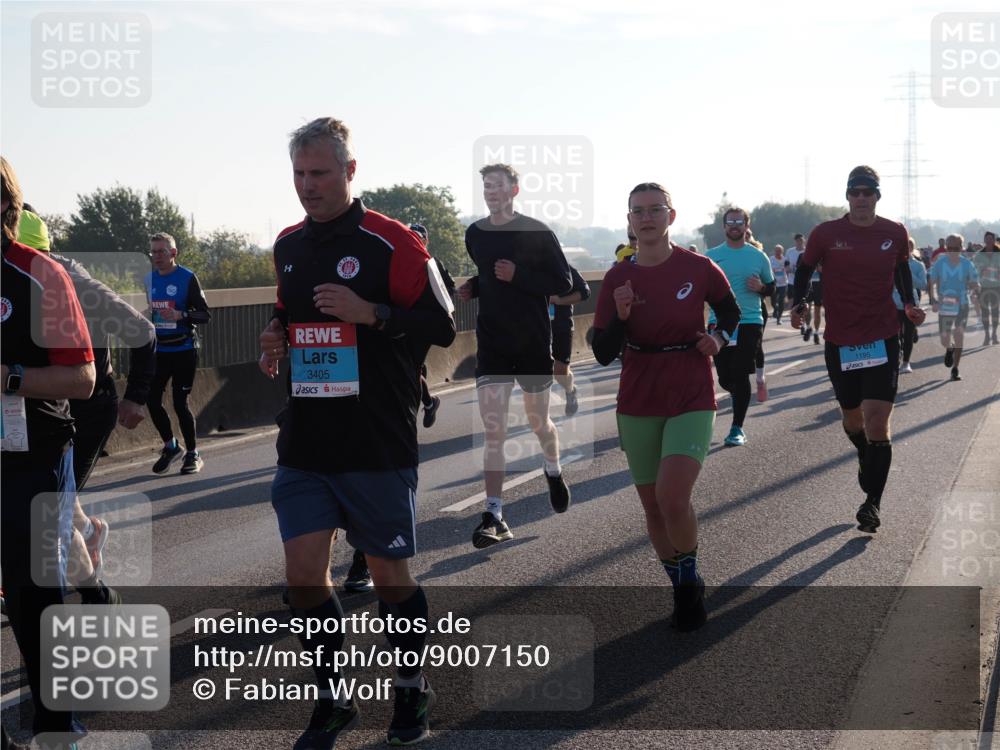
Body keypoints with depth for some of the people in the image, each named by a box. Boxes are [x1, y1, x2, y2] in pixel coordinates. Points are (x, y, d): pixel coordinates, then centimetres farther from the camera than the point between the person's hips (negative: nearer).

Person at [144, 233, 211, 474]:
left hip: (183, 350, -5)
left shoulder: (187, 278, -7)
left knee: (180, 403, -5)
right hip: (158, 350, 5)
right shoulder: (149, 279, 9)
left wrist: (180, 315, -25)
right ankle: (170, 446, 23)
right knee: (153, 400, 1)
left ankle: (193, 454, 11)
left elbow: (205, 315, -9)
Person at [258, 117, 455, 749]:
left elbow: (441, 326, -10)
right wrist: (277, 338, 5)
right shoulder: (288, 246, 11)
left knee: (390, 571, 7)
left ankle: (413, 690, 29)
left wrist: (371, 313, -23)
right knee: (304, 572, -1)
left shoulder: (391, 242, -9)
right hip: (304, 444, 5)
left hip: (378, 446, -5)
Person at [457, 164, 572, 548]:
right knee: (493, 430, -7)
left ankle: (554, 471, 46)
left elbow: (563, 283, -8)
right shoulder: (474, 234, 6)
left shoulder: (537, 232, -8)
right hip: (491, 341, 3)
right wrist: (472, 288, 2)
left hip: (534, 342, -2)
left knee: (538, 420, 14)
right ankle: (494, 516, -7)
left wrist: (517, 276, -19)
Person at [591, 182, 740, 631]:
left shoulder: (698, 269, -6)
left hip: (692, 400, -3)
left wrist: (719, 337, -7)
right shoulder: (617, 279, -1)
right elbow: (604, 354, -2)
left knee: (672, 498, -20)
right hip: (638, 404, 3)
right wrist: (620, 317, -19)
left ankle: (689, 581, 5)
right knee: (653, 508, 9)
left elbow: (731, 313, 13)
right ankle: (685, 590, 29)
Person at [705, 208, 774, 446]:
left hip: (750, 322, -1)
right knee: (725, 378, 4)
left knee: (740, 375, -7)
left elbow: (771, 287, 14)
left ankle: (737, 428, 2)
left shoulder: (758, 256, 5)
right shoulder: (711, 256, 6)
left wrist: (760, 288, -8)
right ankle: (740, 396, 39)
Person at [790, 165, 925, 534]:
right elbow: (805, 269, 8)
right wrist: (799, 303, -7)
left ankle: (872, 502, -3)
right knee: (852, 417, 16)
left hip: (883, 340, -1)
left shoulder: (895, 233, 0)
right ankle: (866, 459, 49)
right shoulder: (825, 234, -5)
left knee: (876, 422, -11)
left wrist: (909, 304, 5)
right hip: (840, 341, 1)